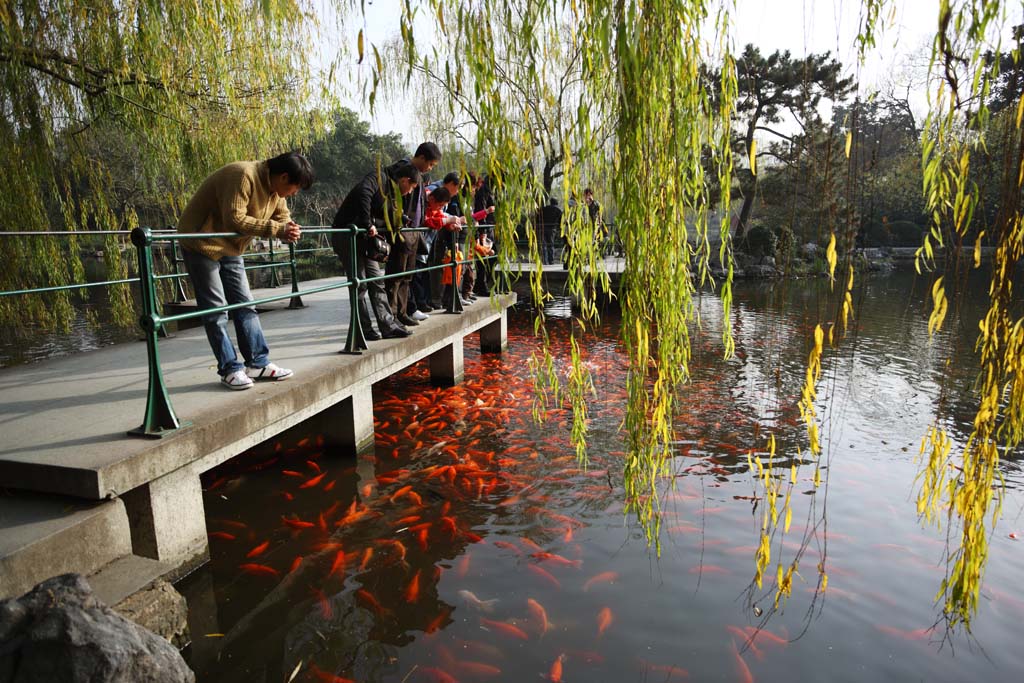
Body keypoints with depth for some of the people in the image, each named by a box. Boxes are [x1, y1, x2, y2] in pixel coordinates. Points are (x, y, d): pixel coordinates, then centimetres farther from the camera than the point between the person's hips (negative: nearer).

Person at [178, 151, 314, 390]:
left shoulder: (275, 187, 1)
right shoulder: (243, 176, -27)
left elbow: (282, 216, 6)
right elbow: (234, 219, -33)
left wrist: (288, 229, -18)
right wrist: (276, 229, -33)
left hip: (230, 248, 9)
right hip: (202, 244, -9)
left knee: (245, 305, 6)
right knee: (216, 309, -5)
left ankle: (258, 362, 10)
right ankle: (230, 369, 1)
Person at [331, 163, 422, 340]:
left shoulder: (393, 194, 18)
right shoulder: (379, 178, -10)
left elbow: (387, 222, 16)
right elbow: (363, 193, -29)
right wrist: (368, 224, -28)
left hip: (366, 238, 9)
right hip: (347, 234, -9)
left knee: (377, 281, 7)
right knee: (360, 284, -5)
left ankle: (388, 326, 11)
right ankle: (365, 329, 3)